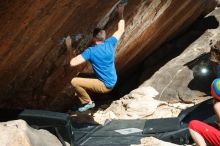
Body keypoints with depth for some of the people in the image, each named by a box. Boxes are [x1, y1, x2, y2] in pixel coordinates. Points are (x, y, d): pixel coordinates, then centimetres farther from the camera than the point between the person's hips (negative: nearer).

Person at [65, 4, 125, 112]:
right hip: (112, 82, 8)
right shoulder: (110, 43, -6)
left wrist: (69, 49, -14)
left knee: (74, 81, -11)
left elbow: (72, 63, -27)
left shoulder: (90, 51, -22)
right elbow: (121, 30, 10)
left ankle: (88, 102, 1)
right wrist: (121, 14, 17)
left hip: (104, 86, -8)